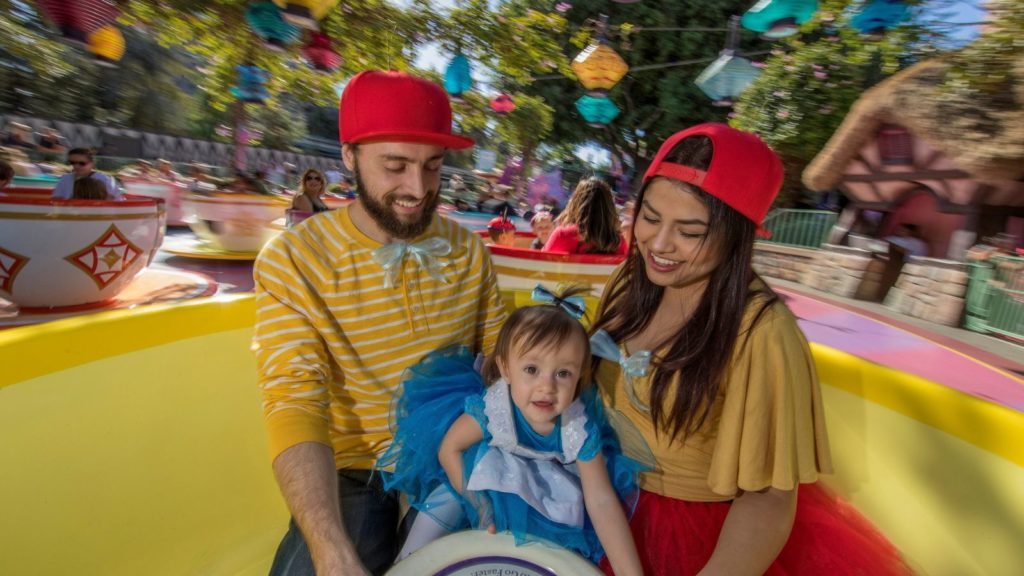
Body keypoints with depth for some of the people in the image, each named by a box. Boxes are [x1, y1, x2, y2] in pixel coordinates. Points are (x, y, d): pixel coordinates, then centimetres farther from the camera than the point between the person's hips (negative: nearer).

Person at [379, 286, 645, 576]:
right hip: (481, 474, -1)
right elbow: (448, 448, -20)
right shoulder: (491, 409, -36)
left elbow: (602, 501, -26)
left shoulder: (579, 430, -32)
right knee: (445, 502, -8)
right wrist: (473, 498, -23)